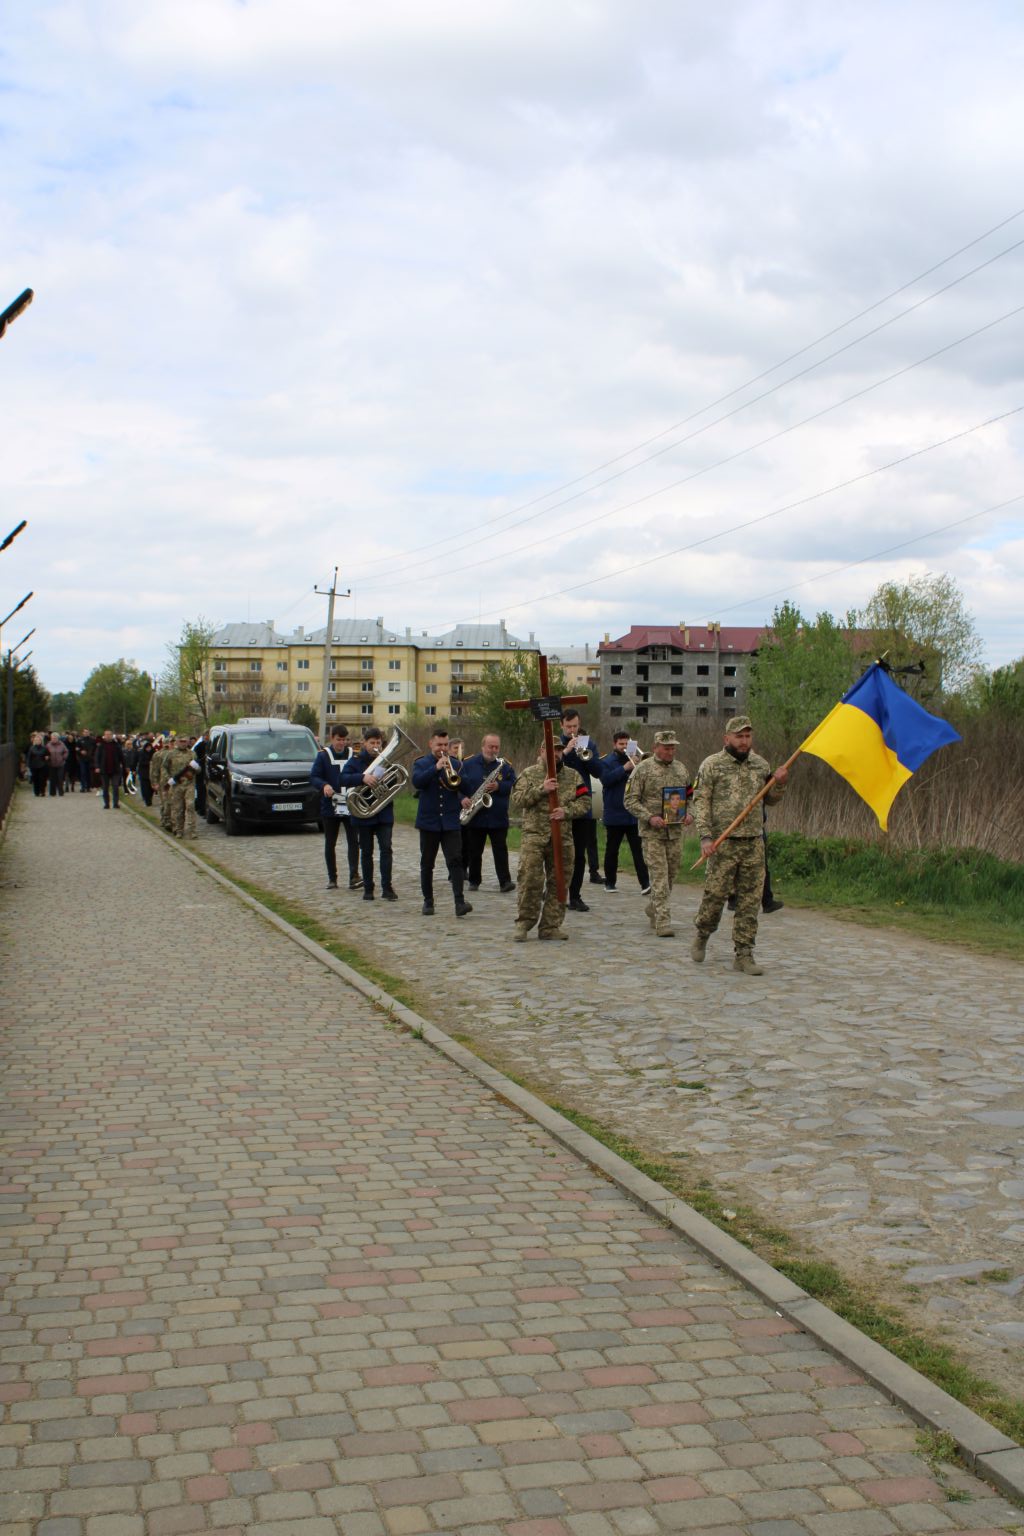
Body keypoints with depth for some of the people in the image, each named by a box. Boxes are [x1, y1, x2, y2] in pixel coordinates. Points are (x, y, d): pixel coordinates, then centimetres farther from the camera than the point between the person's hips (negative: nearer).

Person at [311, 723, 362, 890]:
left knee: (353, 841, -9)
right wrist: (324, 785, -24)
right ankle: (332, 878, 17)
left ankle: (354, 877, -12)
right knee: (330, 844, 7)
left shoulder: (353, 754, 5)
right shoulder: (323, 756, 1)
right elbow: (313, 777, -5)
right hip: (330, 807, 0)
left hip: (350, 806, 0)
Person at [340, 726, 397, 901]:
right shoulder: (356, 761, 0)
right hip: (364, 814, -1)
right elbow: (343, 779, -14)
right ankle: (368, 888, 14)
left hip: (384, 813, 1)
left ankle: (387, 888, -10)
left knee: (386, 849, -10)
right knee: (366, 852, 7)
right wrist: (363, 777, -30)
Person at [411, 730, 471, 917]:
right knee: (427, 864, 8)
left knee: (455, 861, -11)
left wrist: (454, 778, -18)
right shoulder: (421, 763, 3)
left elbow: (466, 787, 1)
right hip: (428, 821, 0)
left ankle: (460, 902, -17)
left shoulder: (455, 764, 8)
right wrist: (436, 768, -26)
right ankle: (428, 901, 20)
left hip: (451, 821, 0)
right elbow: (417, 782, -17)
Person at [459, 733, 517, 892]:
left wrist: (499, 787, -17)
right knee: (474, 851, 8)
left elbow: (514, 785, -2)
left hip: (498, 818, -1)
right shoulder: (468, 763, 4)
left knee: (500, 849, -5)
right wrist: (462, 798, -13)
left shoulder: (505, 765, 5)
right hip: (474, 817, 1)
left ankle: (505, 881, -6)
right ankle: (474, 880, 19)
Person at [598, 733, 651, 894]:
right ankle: (610, 882, 19)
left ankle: (645, 883, -8)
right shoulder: (606, 762, 1)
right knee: (612, 850, 8)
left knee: (638, 849, -4)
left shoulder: (632, 760, 10)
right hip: (614, 814, -2)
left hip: (633, 814, 2)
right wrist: (624, 769, -23)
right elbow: (606, 779, -17)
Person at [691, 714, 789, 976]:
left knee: (750, 900, 3)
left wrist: (779, 784, 1)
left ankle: (743, 954, 9)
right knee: (716, 894, -1)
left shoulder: (760, 765, 12)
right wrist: (705, 836, -14)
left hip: (754, 843, 4)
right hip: (723, 844, -4)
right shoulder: (712, 765, -1)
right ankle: (702, 937, 25)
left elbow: (770, 800, 22)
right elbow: (700, 801, -5)